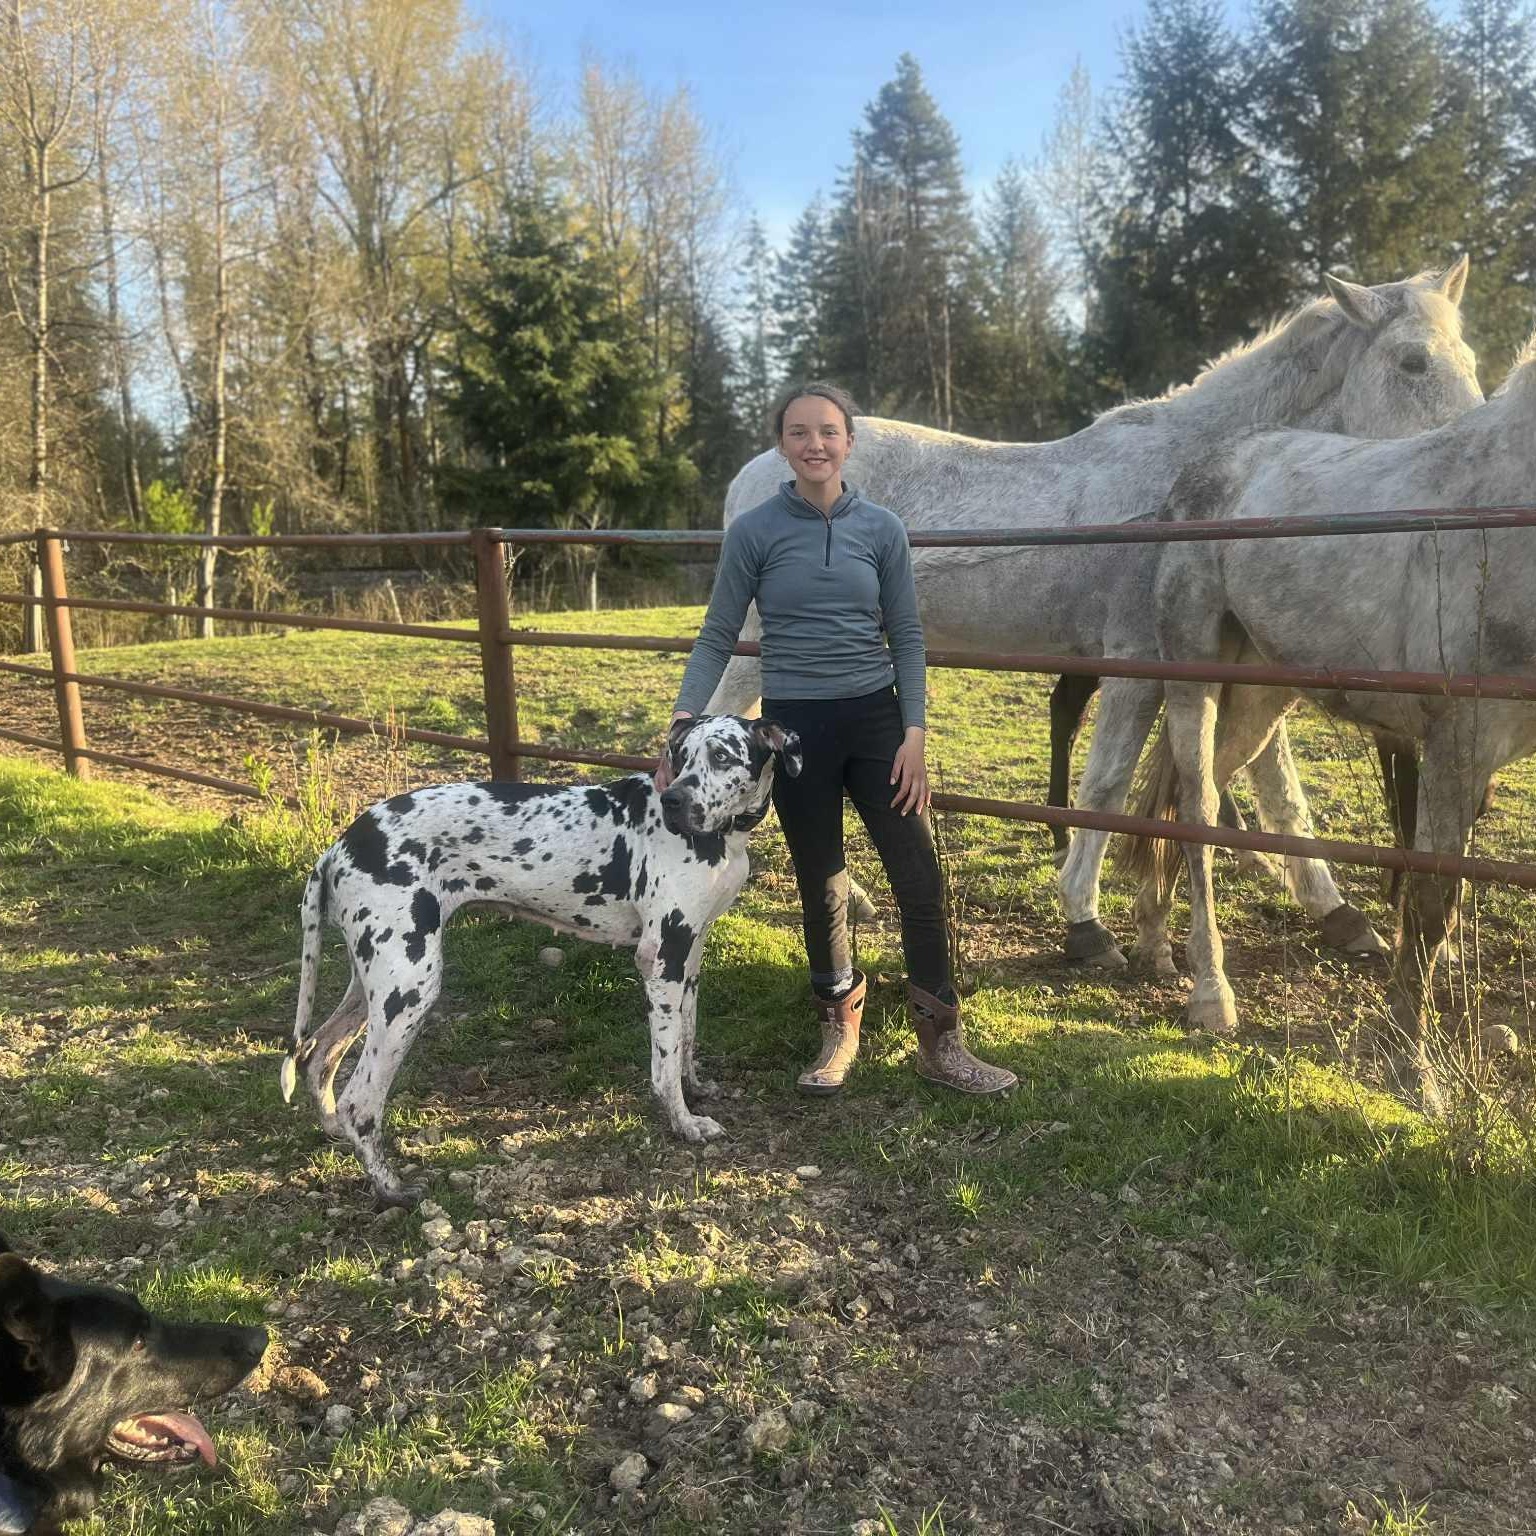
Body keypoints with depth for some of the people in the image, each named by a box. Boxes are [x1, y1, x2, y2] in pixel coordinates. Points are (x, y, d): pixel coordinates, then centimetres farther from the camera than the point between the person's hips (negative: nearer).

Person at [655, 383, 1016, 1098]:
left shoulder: (882, 528, 0)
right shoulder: (754, 531, -4)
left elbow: (906, 637, 4)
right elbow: (717, 638, -3)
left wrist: (914, 733, -5)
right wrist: (684, 724, -16)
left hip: (877, 719, 1)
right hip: (795, 727, -1)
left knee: (920, 884, 0)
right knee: (821, 889, 11)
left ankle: (940, 1041, 15)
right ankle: (839, 1029, 31)